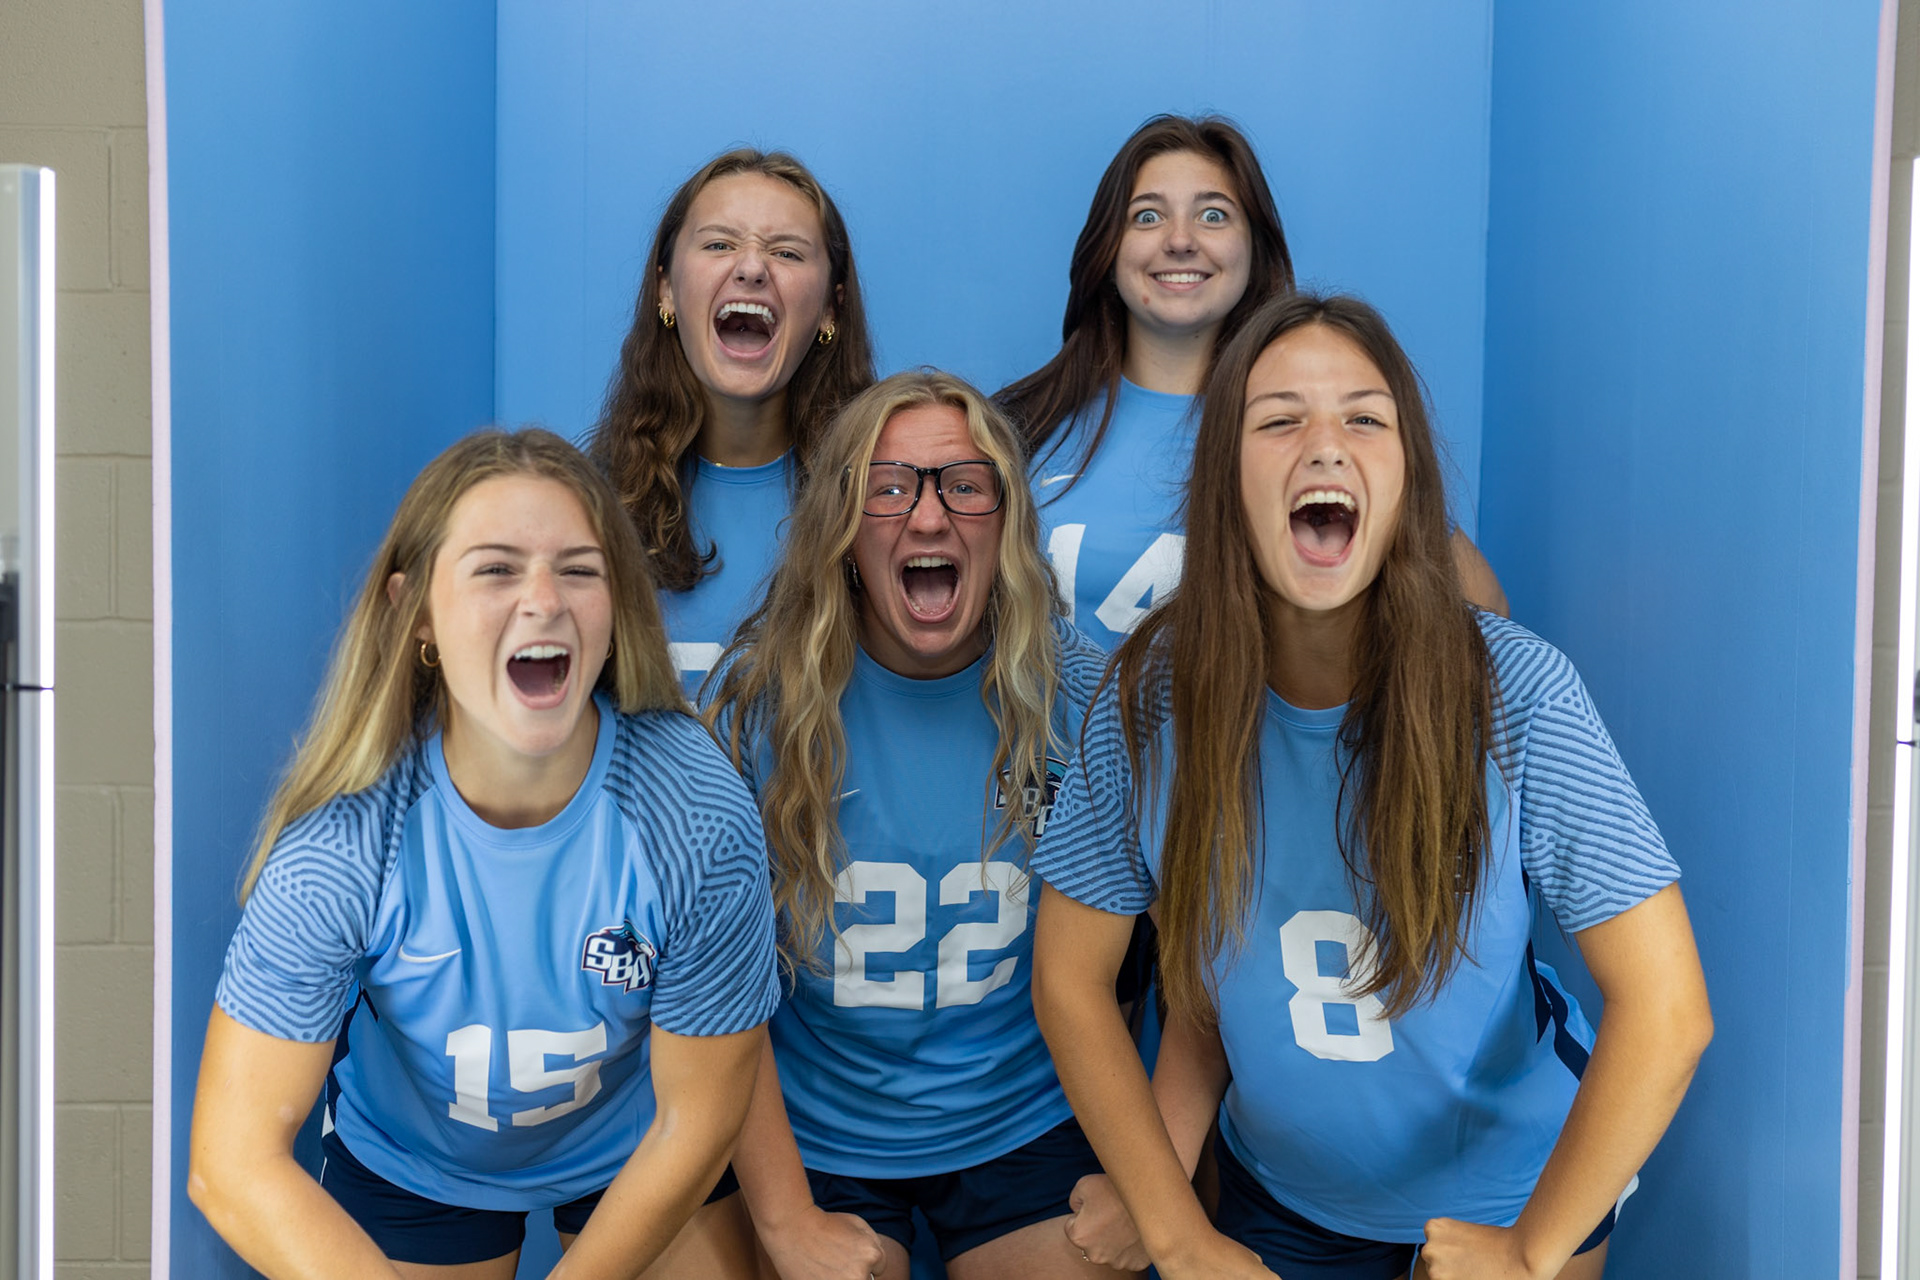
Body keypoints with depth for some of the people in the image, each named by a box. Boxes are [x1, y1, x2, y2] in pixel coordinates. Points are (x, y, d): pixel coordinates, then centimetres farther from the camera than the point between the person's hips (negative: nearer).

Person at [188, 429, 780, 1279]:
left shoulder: (700, 815, -30)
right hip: (410, 1161, 0)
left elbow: (693, 1121, -18)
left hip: (636, 1149, 1)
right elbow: (234, 1163, -27)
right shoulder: (337, 847, -30)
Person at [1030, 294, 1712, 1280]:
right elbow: (1071, 978, -9)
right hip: (1280, 1200, 2)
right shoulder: (1154, 698, -18)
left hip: (1512, 1190, -1)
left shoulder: (1519, 694, -23)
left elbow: (1667, 1010, -20)